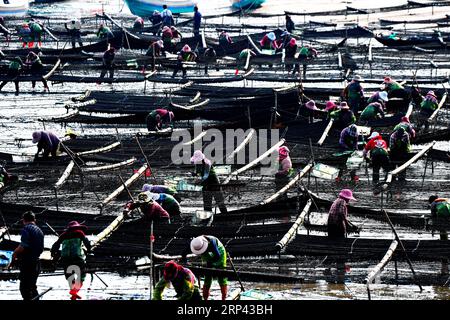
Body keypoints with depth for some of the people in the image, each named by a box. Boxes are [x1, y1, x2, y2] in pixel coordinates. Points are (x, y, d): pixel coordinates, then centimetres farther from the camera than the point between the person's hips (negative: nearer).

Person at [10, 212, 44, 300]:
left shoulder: (26, 229, -11)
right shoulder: (39, 231, 15)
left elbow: (23, 246, -21)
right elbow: (41, 249, 18)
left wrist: (15, 253, -5)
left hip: (27, 263, -8)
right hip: (36, 262, 8)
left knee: (25, 287, -7)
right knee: (32, 286, 18)